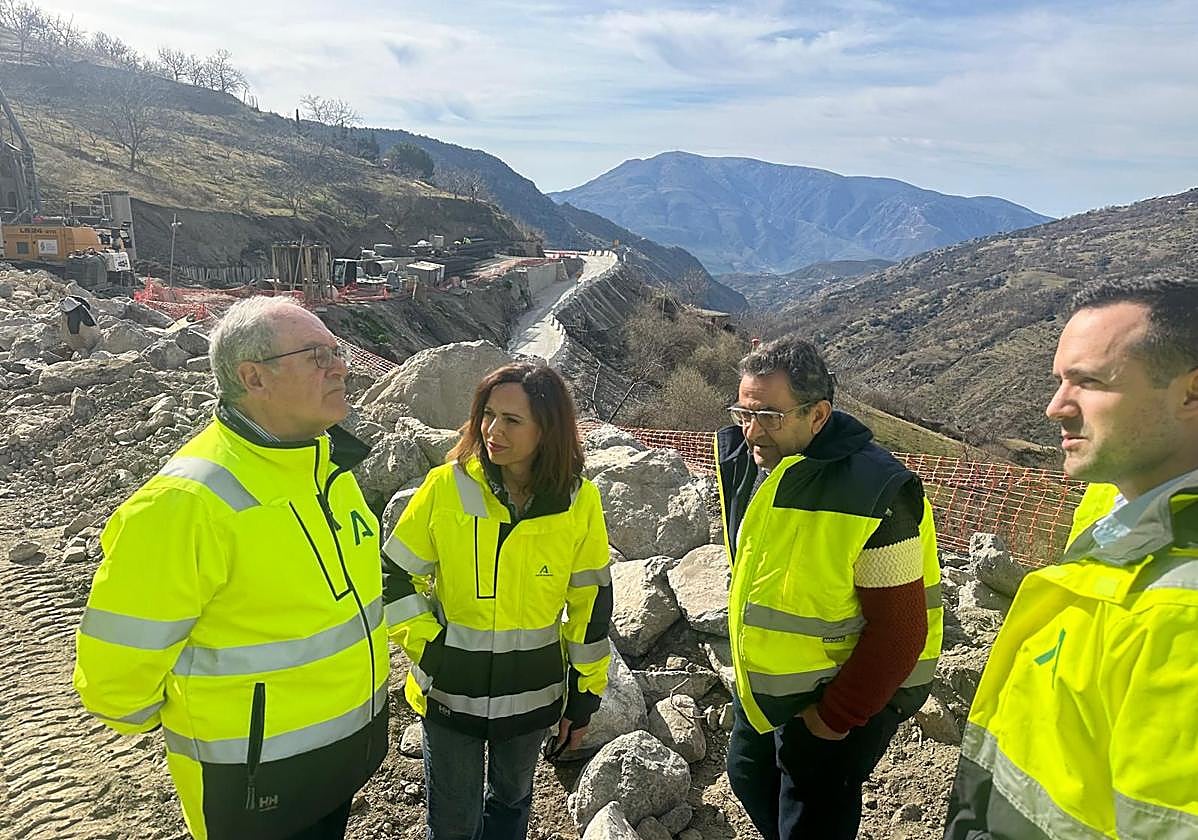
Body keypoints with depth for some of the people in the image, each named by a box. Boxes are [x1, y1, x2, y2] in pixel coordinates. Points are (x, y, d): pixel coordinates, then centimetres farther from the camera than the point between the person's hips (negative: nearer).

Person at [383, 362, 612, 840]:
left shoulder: (579, 503, -11)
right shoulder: (445, 487, -15)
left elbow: (591, 602, -3)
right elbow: (394, 576, -3)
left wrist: (584, 696, 1)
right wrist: (426, 646, -11)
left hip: (531, 692, 1)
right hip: (450, 690, -1)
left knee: (511, 801, 25)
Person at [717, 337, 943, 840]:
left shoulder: (875, 495, -29)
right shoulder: (741, 458, -7)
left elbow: (899, 629, -25)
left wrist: (836, 717, -19)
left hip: (844, 692, -7)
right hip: (763, 685, 7)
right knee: (749, 779, 25)